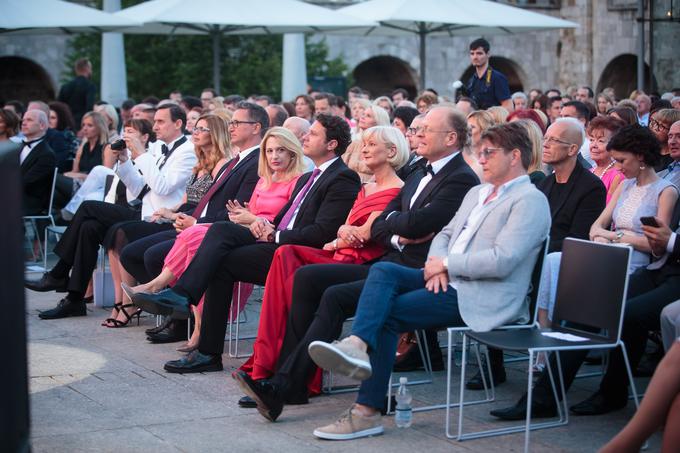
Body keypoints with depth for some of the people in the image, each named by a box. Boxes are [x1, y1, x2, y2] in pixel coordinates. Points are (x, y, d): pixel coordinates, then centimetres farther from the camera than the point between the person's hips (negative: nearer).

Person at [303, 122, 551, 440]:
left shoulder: (530, 201, -7)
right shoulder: (477, 193, 23)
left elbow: (501, 261, -19)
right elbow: (445, 234, 22)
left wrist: (445, 264, -12)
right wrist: (437, 265, -1)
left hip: (481, 299, -8)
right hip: (448, 281, 8)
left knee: (386, 314, -18)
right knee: (382, 271, -18)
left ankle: (367, 411, -20)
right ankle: (357, 345, -37)